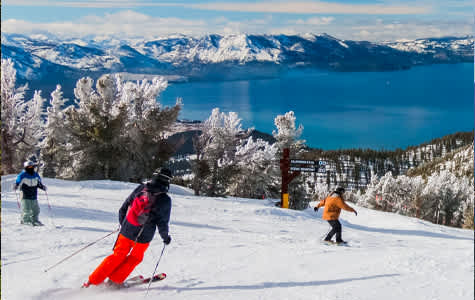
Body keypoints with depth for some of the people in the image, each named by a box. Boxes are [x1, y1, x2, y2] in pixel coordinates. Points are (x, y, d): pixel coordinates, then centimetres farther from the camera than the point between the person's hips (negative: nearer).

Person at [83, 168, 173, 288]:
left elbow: (123, 208, 7)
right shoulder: (165, 200, -10)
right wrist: (165, 237, 9)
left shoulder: (141, 188, 1)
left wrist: (122, 224, 22)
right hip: (144, 237, -3)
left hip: (127, 231, 3)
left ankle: (93, 280, 17)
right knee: (135, 258, 22)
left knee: (118, 255, 19)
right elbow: (162, 223, -9)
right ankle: (115, 280, 18)